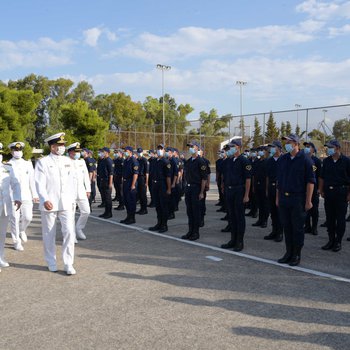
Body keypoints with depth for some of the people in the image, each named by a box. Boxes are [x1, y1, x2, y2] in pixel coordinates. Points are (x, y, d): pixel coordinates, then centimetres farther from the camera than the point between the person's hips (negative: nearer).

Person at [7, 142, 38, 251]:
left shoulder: (28, 164, 11)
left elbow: (32, 180, 13)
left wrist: (35, 195, 11)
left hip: (26, 196, 3)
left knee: (28, 217, -1)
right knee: (15, 219, -1)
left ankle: (21, 230, 31)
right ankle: (16, 242, 12)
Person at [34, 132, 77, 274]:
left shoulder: (67, 161, 10)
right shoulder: (43, 162, -3)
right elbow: (40, 183, -10)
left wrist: (73, 200, 10)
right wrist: (45, 200, -23)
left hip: (66, 204, 3)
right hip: (49, 204, -3)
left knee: (69, 232, -4)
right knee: (49, 235, 8)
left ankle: (68, 264, 5)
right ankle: (51, 263, 23)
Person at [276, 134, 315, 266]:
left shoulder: (305, 159, -7)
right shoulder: (282, 159, 10)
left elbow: (310, 181, -8)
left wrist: (308, 201, -13)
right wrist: (277, 197, 12)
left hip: (298, 199, -5)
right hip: (284, 198, 5)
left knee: (297, 228, 3)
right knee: (286, 227, 11)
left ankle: (297, 255, 15)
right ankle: (289, 253, 23)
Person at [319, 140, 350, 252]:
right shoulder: (326, 161, 8)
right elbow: (322, 177, 12)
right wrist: (321, 190, 6)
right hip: (328, 192, 4)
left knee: (340, 218, 3)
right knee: (329, 218, 9)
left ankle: (338, 242, 12)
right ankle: (331, 240, 19)